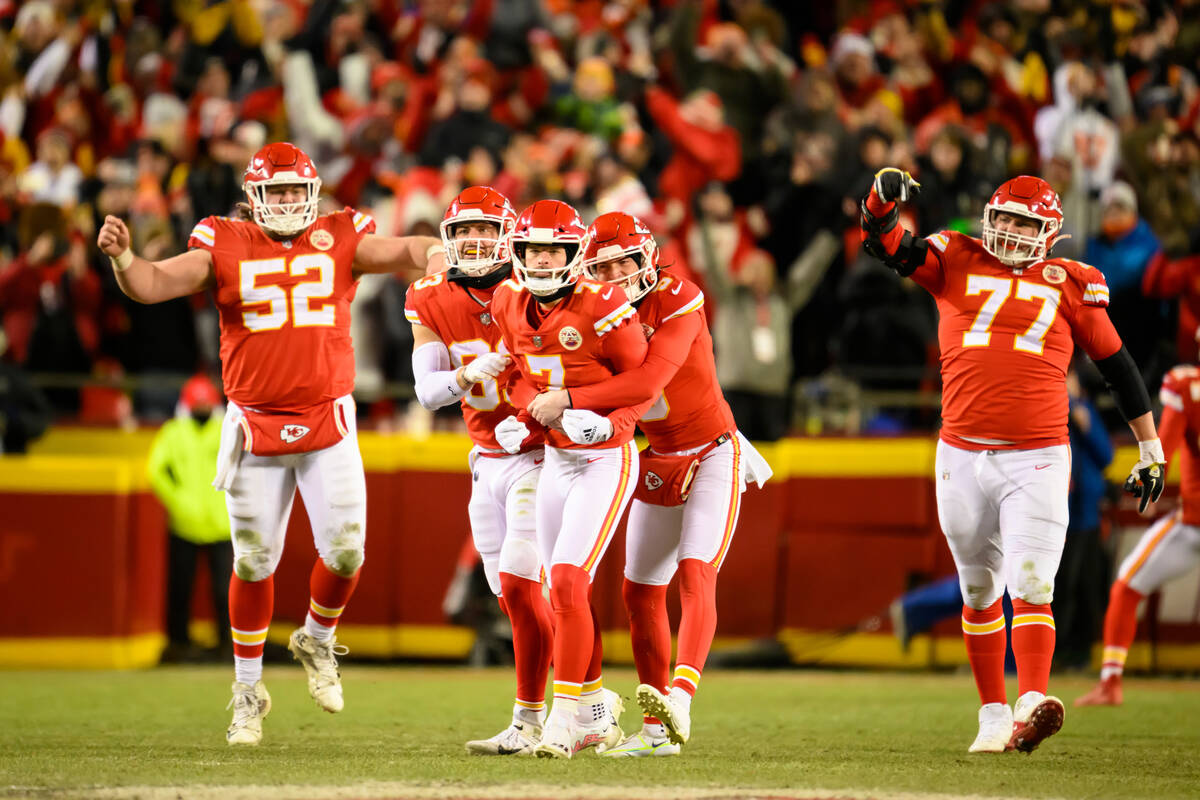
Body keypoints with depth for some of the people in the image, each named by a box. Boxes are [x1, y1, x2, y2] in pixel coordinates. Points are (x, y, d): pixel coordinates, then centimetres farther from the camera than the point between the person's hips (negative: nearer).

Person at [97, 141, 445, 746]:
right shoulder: (224, 246, 0)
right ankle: (247, 691, 18)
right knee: (253, 563, 5)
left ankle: (317, 640, 27)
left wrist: (433, 251, -33)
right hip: (255, 423, -1)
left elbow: (401, 253, -9)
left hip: (329, 422, 1)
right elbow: (154, 285, -8)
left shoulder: (338, 239, 3)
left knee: (345, 551, -5)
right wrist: (122, 257, -29)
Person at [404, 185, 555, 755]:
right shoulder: (432, 302, 1)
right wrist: (467, 376, -26)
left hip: (539, 457, -5)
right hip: (487, 463, 6)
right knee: (516, 599, 7)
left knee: (518, 587, -14)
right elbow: (427, 390, -6)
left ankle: (530, 722, -6)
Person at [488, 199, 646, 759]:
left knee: (567, 581, -16)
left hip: (606, 460, -7)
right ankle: (597, 705, 26)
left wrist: (608, 425, -24)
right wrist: (523, 422, -1)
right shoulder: (510, 305, 0)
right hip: (555, 459, 7)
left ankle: (567, 712, -9)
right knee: (564, 591, 11)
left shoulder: (603, 308, -18)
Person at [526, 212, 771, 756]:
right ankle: (657, 730, 14)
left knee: (695, 574, -23)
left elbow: (647, 383, -34)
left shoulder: (677, 303, -22)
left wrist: (569, 401, -36)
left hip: (712, 455, -7)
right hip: (658, 461, 7)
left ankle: (679, 699, -39)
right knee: (641, 592, 6)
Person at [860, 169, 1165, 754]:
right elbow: (886, 247, 0)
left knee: (1031, 587, -15)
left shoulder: (1070, 285, 6)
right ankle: (992, 716, 19)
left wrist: (1150, 448, 14)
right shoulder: (956, 262, 9)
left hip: (1036, 462, -2)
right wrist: (882, 202, -23)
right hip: (962, 458, 2)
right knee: (980, 591, 11)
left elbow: (1117, 366, 12)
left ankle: (1032, 705, -29)